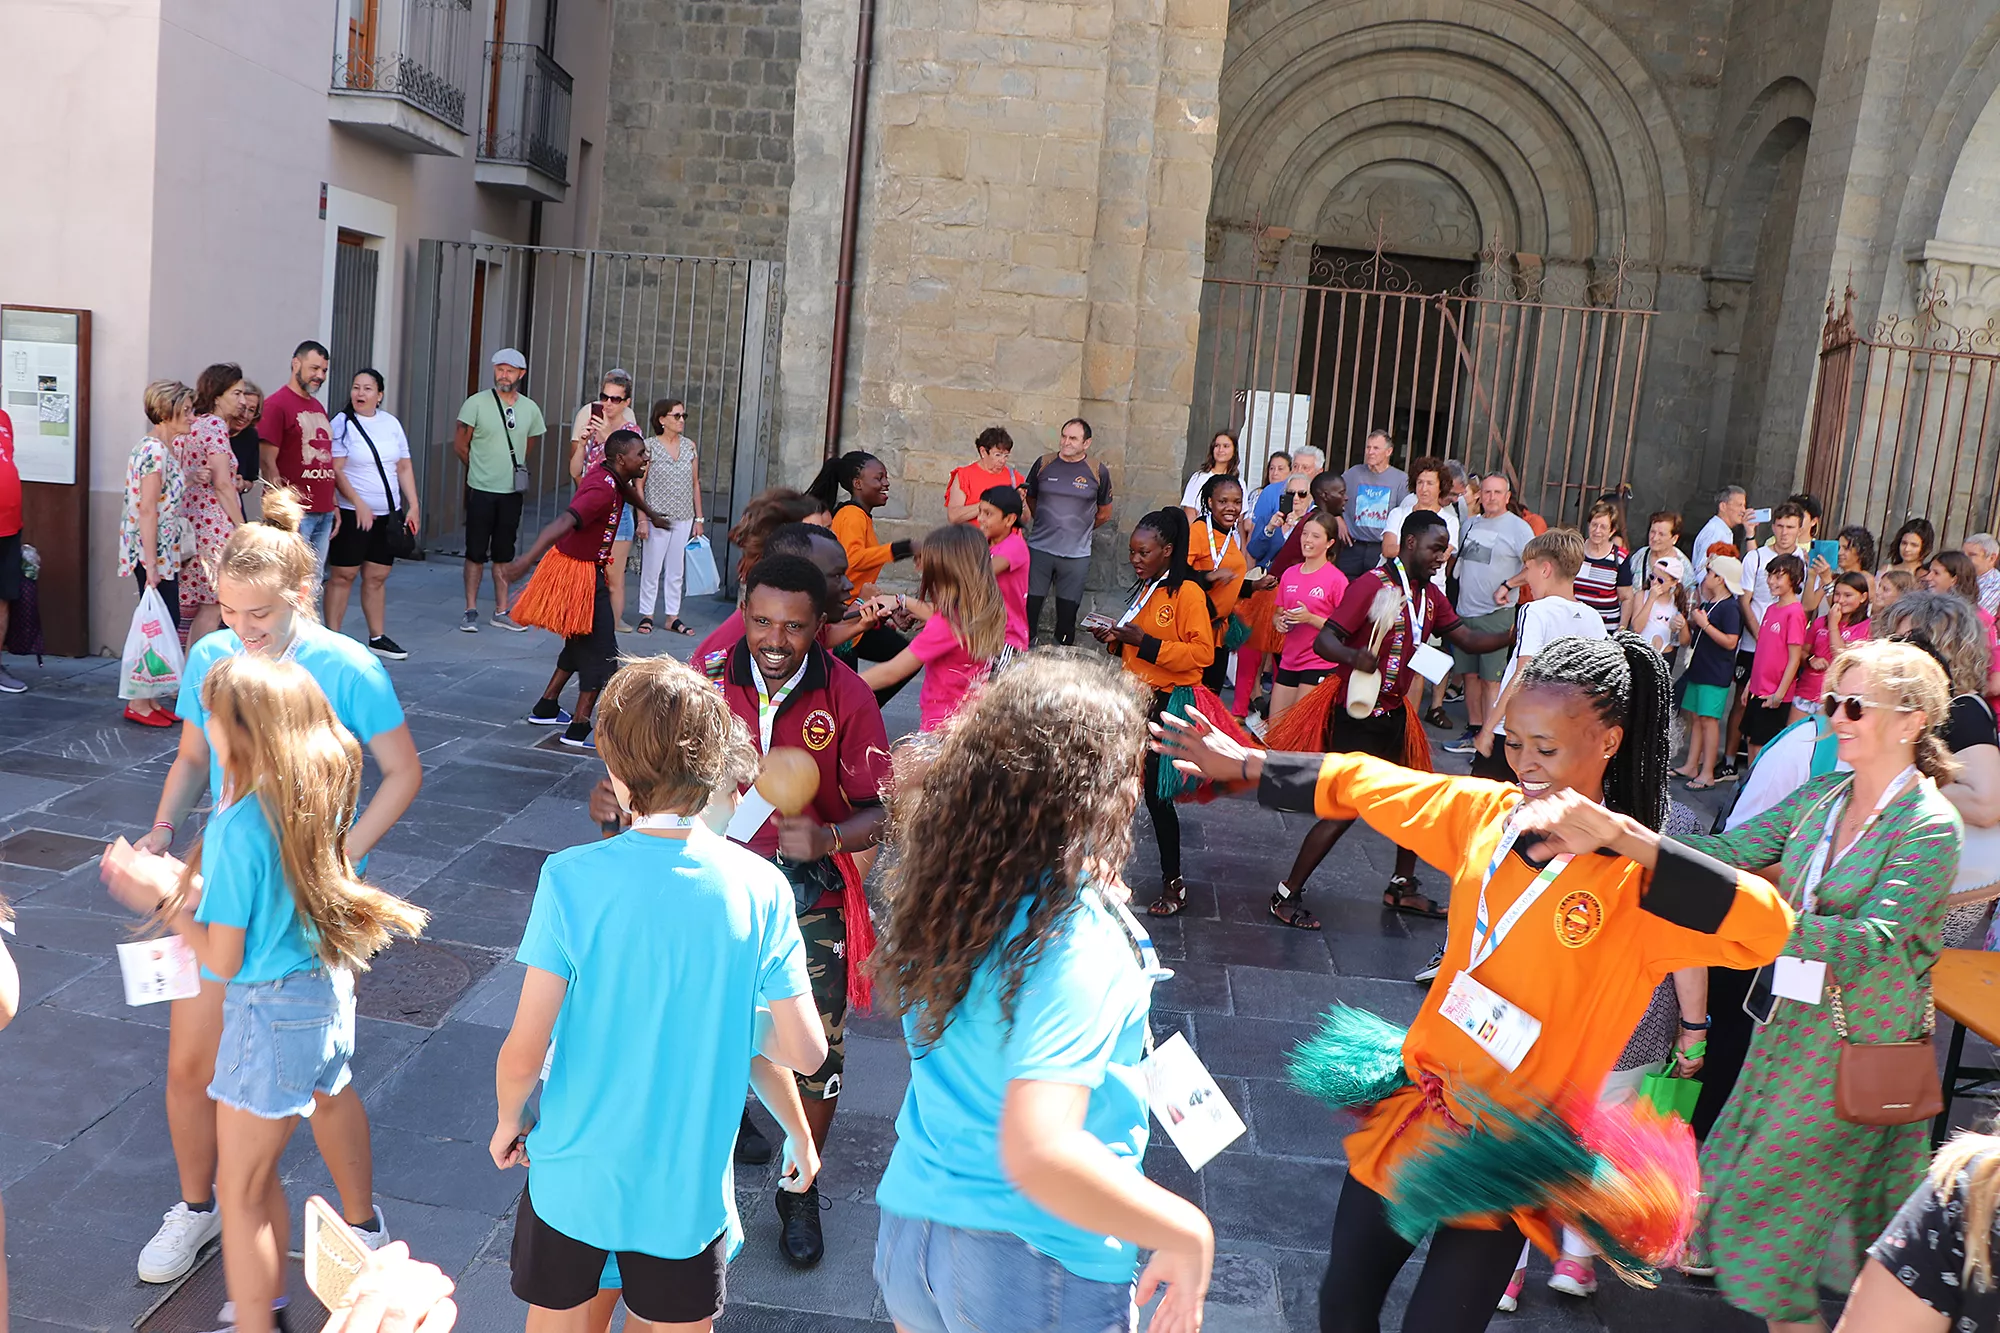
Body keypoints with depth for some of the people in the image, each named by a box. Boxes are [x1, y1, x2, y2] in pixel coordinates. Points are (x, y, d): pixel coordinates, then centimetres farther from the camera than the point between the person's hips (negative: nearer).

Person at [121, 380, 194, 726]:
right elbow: (147, 511, -21)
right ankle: (138, 704, 4)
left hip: (163, 552, 10)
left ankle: (149, 698, 18)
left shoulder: (160, 447, 13)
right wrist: (151, 565, -22)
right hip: (154, 552, -10)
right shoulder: (155, 450, -17)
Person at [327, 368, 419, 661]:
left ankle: (378, 638, 17)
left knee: (377, 577, 10)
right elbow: (336, 470, -11)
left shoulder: (391, 423, 9)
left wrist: (413, 506, 5)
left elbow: (404, 467, 12)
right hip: (352, 513, -5)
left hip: (387, 514, 5)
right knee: (343, 576, -1)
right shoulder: (342, 423, -5)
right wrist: (359, 504, -18)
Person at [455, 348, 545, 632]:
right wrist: (482, 470, 7)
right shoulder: (477, 403, -5)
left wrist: (511, 470, 13)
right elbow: (460, 445, 1)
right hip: (481, 490, -3)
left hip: (512, 491, 3)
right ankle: (471, 611, 10)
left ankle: (501, 612, 16)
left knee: (504, 555, 9)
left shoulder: (530, 409, 5)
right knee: (476, 553, 2)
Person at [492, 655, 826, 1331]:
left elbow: (523, 1053, -15)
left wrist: (509, 1118, 6)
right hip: (688, 1189, 1)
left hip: (574, 1179, 0)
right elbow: (805, 1051, -13)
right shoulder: (761, 888, -15)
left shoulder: (571, 878, -19)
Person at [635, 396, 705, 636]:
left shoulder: (690, 446, 6)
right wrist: (642, 519, -11)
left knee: (676, 570, 9)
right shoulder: (649, 446, -5)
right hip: (657, 517, -4)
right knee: (652, 568, 2)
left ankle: (672, 615, 17)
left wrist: (699, 518, 9)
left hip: (684, 518, 4)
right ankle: (646, 614, 15)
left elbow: (695, 483, 11)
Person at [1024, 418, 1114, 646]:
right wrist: (1046, 524, 11)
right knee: (1030, 606, 0)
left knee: (1068, 611, 5)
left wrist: (1079, 530, 12)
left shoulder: (1098, 472, 0)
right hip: (1039, 550, 1)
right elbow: (1029, 499, 17)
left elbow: (1104, 514, 12)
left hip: (1076, 555, -1)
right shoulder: (1044, 464, 3)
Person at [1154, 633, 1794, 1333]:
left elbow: (1765, 928, -34)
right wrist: (1246, 764, 12)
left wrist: (1621, 834, -41)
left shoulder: (1642, 882, -17)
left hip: (1508, 1160, -5)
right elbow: (1361, 784, 9)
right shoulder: (1484, 813, -4)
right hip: (1413, 1110, 5)